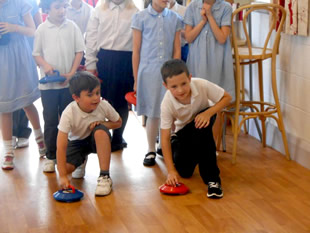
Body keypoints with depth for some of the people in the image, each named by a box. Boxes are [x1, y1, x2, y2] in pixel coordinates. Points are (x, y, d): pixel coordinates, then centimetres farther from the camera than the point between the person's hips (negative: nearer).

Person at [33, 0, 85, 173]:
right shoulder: (42, 29, -1)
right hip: (48, 82, 0)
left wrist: (72, 73, -7)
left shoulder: (72, 27, 0)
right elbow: (37, 53, 4)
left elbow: (79, 51, 1)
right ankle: (51, 156, 13)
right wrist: (45, 65, -15)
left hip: (69, 82, 1)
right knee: (50, 120, 5)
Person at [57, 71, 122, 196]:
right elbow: (61, 146, -32)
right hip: (77, 142, 0)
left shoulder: (104, 105, -23)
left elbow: (118, 122, -1)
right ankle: (80, 160, 15)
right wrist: (63, 176, -36)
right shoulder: (69, 113, -31)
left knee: (100, 130, -35)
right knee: (65, 166, -26)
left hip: (98, 139, 0)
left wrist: (102, 123, -23)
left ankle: (105, 176, -28)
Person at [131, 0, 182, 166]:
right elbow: (136, 51, 3)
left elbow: (177, 50, 9)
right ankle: (151, 151, 15)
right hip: (148, 71, -2)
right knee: (152, 114, 2)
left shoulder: (175, 19, 8)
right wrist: (136, 79, 3)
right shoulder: (140, 18, 2)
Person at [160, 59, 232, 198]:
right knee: (184, 171, -13)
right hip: (182, 131, 1)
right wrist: (171, 170, -33)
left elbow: (227, 97, -18)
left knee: (201, 127, -38)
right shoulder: (167, 104, -31)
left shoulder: (202, 85, -32)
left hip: (202, 119, 0)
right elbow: (165, 138, -28)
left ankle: (212, 179, -29)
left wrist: (208, 113, -36)